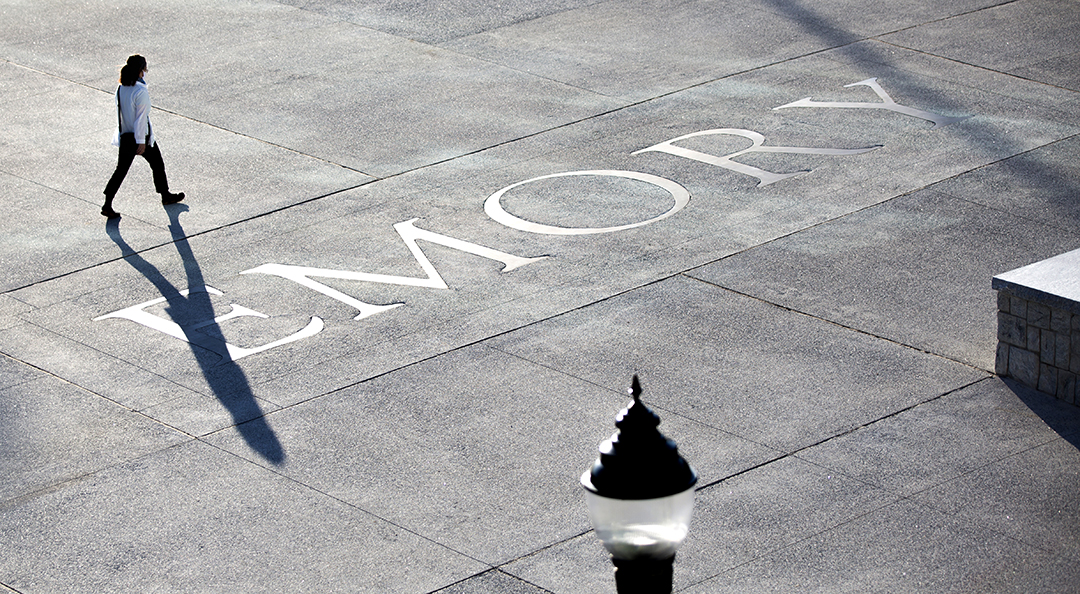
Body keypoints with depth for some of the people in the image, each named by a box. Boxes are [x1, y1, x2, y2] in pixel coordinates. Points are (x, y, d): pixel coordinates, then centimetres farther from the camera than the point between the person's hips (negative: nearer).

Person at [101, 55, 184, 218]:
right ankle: (165, 195, 32)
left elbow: (119, 112, 9)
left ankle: (107, 205, 6)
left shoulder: (120, 88, -2)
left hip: (125, 136, 6)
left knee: (121, 169, 10)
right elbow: (141, 118, -22)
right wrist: (141, 142, -17)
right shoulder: (141, 91, -23)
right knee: (157, 164, 17)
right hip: (141, 136, -6)